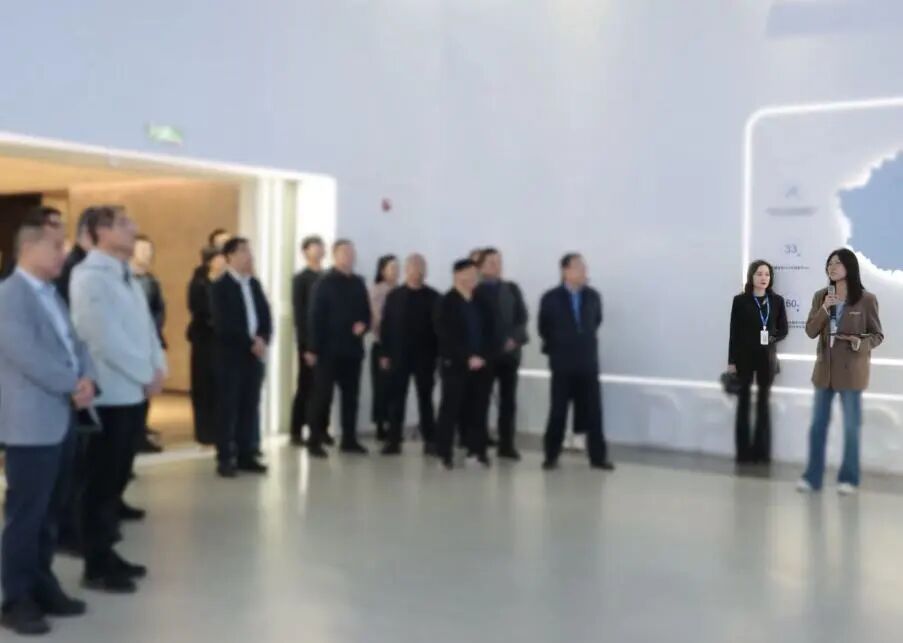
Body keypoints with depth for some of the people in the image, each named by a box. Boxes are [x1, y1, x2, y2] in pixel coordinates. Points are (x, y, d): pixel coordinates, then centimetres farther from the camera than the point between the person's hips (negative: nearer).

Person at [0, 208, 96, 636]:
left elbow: (74, 342, 13)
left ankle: (42, 588, 24)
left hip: (63, 419, 9)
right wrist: (72, 386, -11)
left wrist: (88, 380, -7)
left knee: (49, 513, 14)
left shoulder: (52, 294, 17)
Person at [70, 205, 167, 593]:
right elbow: (106, 339, -20)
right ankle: (96, 567, 9)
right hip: (110, 394, -8)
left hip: (135, 391, 8)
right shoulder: (89, 276, -14)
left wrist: (158, 368, -1)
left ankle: (106, 554, 23)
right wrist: (147, 376, -13)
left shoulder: (126, 277, 15)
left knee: (117, 476, 14)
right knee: (101, 482, 0)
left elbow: (145, 326, 14)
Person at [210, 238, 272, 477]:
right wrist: (250, 342, -17)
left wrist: (263, 341, -8)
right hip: (231, 355, -5)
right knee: (228, 407, -2)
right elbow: (223, 324, -14)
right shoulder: (220, 286, -5)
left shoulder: (254, 284, 14)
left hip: (255, 354, 6)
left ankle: (246, 455, 13)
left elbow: (266, 315, 10)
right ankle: (225, 458, 4)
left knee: (250, 406, 6)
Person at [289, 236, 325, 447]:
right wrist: (305, 342, -14)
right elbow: (298, 312, -7)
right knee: (306, 386, 0)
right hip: (309, 340, -4)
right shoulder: (300, 279, -2)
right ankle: (297, 431, 6)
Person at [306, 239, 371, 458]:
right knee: (322, 396, -1)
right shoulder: (324, 283, -4)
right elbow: (315, 317, -9)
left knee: (351, 395, 9)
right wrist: (313, 348, -15)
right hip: (328, 349, -5)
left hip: (352, 349, 5)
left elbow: (366, 312, 16)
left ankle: (349, 440, 17)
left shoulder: (358, 283, 11)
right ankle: (315, 441, 5)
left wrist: (363, 325, -8)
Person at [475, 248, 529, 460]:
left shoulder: (512, 289, 11)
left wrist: (515, 339, -9)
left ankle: (506, 445, 12)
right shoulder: (475, 291, -1)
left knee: (508, 400, 6)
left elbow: (522, 317, 6)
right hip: (485, 353, -4)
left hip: (510, 351, 4)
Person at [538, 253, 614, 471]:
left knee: (593, 412, 3)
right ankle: (551, 455, 16)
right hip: (563, 364, -2)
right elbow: (543, 328, 7)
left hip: (588, 363, 2)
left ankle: (598, 457, 10)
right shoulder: (551, 298, -7)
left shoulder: (593, 296, -1)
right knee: (558, 412, 4)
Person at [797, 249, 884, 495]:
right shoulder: (821, 297, 3)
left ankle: (849, 478, 16)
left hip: (851, 369, -4)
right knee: (817, 425, 8)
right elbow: (810, 332, -1)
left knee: (851, 426, 5)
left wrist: (861, 344, -22)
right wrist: (825, 309, -15)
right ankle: (812, 476, 16)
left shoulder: (866, 299, -8)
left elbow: (877, 335, -2)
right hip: (825, 367, 4)